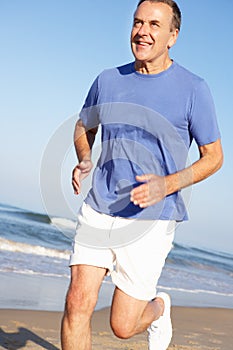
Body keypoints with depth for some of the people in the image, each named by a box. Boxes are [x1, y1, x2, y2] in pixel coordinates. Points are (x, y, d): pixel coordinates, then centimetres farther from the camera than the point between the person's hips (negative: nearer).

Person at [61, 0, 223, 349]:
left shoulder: (193, 89, -6)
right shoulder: (108, 80, 6)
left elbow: (214, 156, 0)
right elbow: (84, 127, 23)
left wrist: (167, 184, -17)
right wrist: (84, 161, 1)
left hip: (150, 220, -3)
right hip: (98, 211, 3)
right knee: (78, 303, -9)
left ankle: (159, 307, 38)